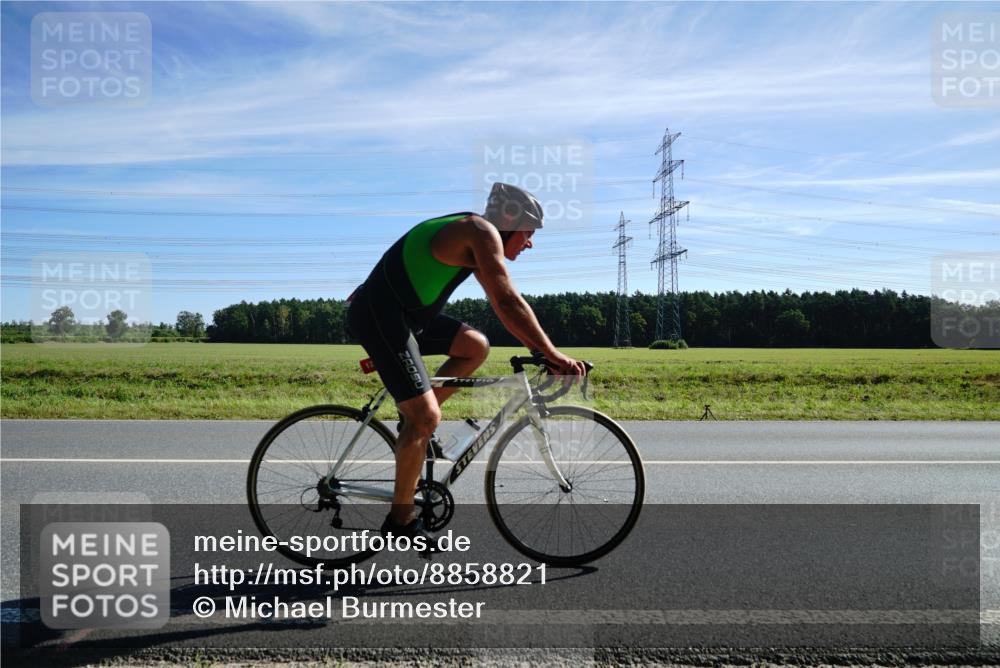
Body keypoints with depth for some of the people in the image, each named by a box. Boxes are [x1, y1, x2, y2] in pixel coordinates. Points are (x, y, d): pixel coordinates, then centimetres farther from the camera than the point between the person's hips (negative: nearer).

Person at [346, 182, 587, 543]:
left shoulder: (475, 240, 16)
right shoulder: (483, 232, -14)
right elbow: (509, 303, -21)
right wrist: (553, 355, -19)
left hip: (405, 314, 9)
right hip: (380, 317, -9)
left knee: (476, 346, 9)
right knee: (427, 418, -9)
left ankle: (414, 417, 13)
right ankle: (401, 518, 3)